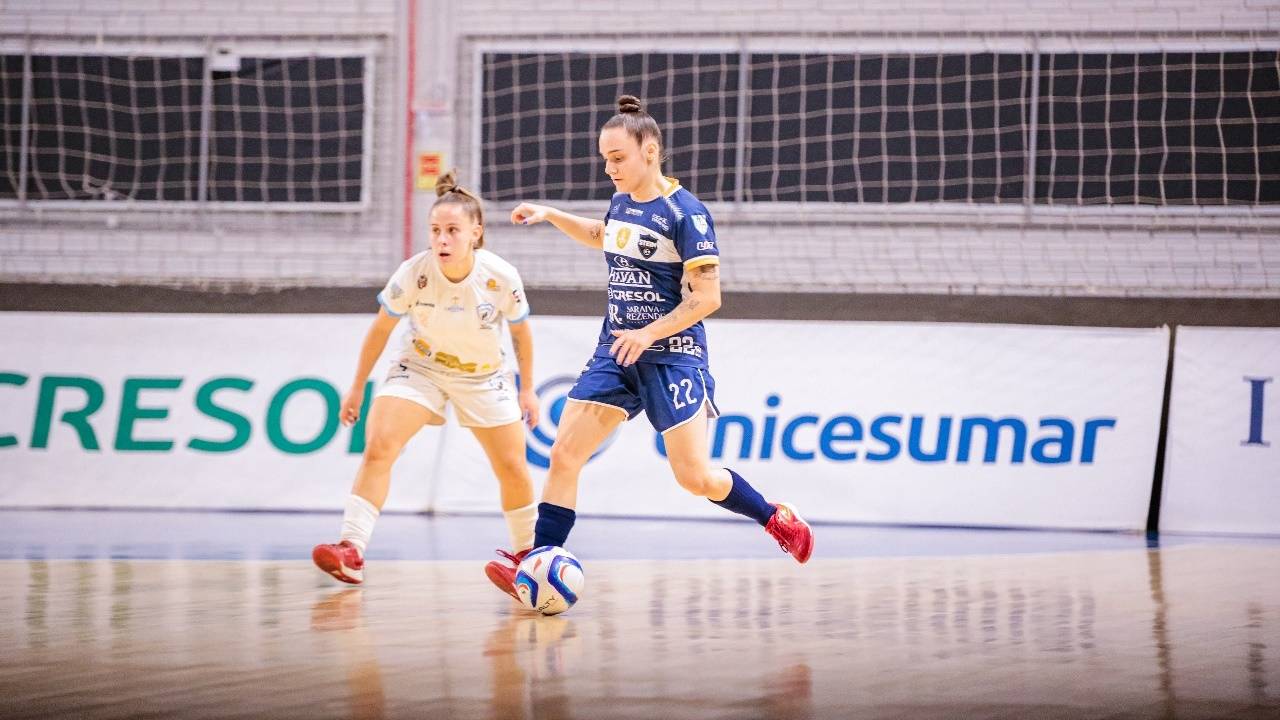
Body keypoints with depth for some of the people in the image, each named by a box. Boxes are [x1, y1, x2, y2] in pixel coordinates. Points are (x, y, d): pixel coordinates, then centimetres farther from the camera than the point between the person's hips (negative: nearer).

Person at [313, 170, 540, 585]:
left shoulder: (502, 278, -24)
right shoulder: (413, 274, -25)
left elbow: (520, 332, -3)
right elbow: (380, 329, -8)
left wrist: (527, 389, 5)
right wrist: (357, 387, -2)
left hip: (484, 378, 1)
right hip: (420, 368, -1)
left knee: (513, 469, 5)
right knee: (379, 446, -22)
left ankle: (528, 554, 30)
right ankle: (351, 553, -26)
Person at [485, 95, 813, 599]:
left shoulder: (684, 212, -14)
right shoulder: (622, 201, 8)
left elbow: (707, 296, -16)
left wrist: (650, 333, -23)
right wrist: (551, 216, 23)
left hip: (671, 356, -7)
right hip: (614, 352, 7)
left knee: (695, 477, -8)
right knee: (564, 455, -6)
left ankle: (778, 520, 17)